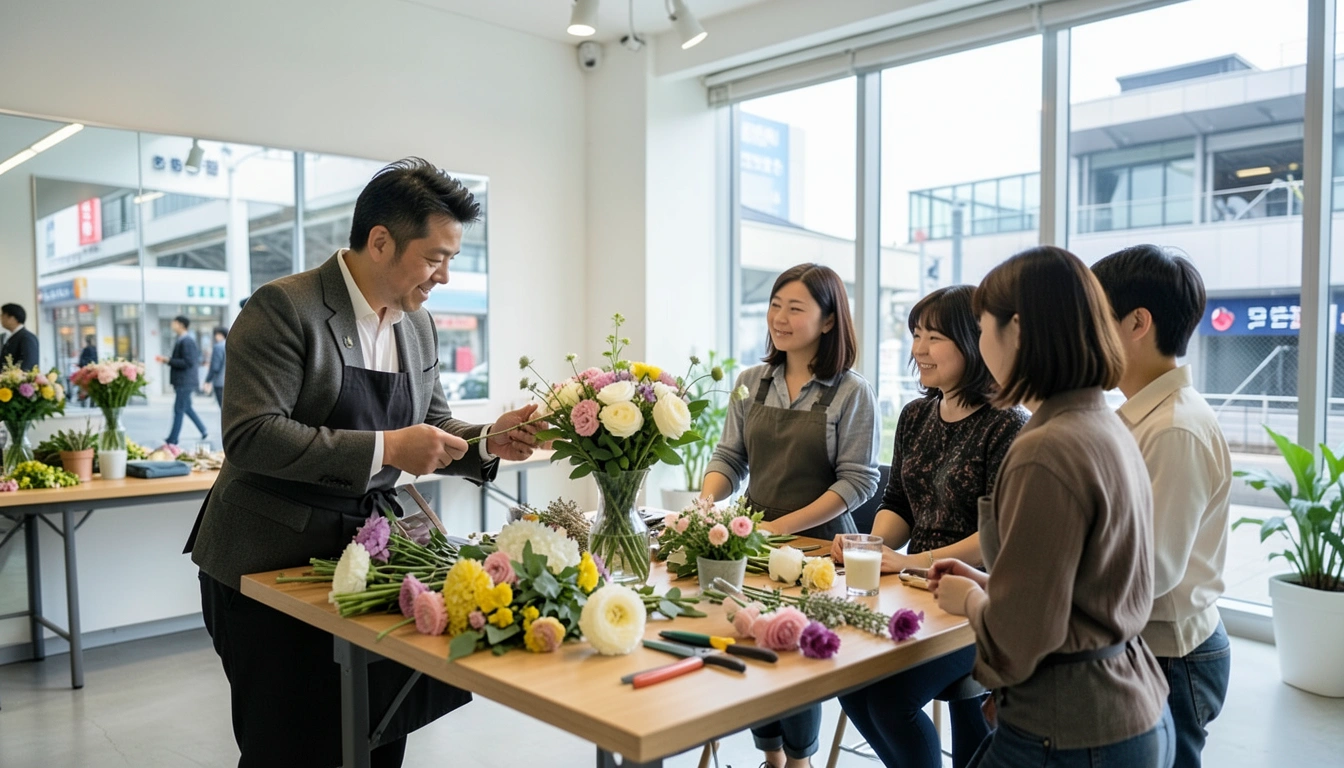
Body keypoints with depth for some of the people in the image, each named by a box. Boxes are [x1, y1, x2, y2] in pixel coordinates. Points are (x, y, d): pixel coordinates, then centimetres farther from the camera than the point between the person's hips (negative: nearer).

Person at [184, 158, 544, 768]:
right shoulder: (283, 308, -16)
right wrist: (386, 449, -28)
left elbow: (431, 428, 14)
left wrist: (486, 442, -6)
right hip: (270, 561, -6)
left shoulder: (418, 325, 6)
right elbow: (251, 436, -25)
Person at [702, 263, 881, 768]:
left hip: (816, 542, -4)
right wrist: (705, 503, -14)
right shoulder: (751, 383, 4)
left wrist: (783, 527, -21)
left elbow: (857, 481, -14)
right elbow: (729, 458, 7)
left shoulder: (851, 393, -10)